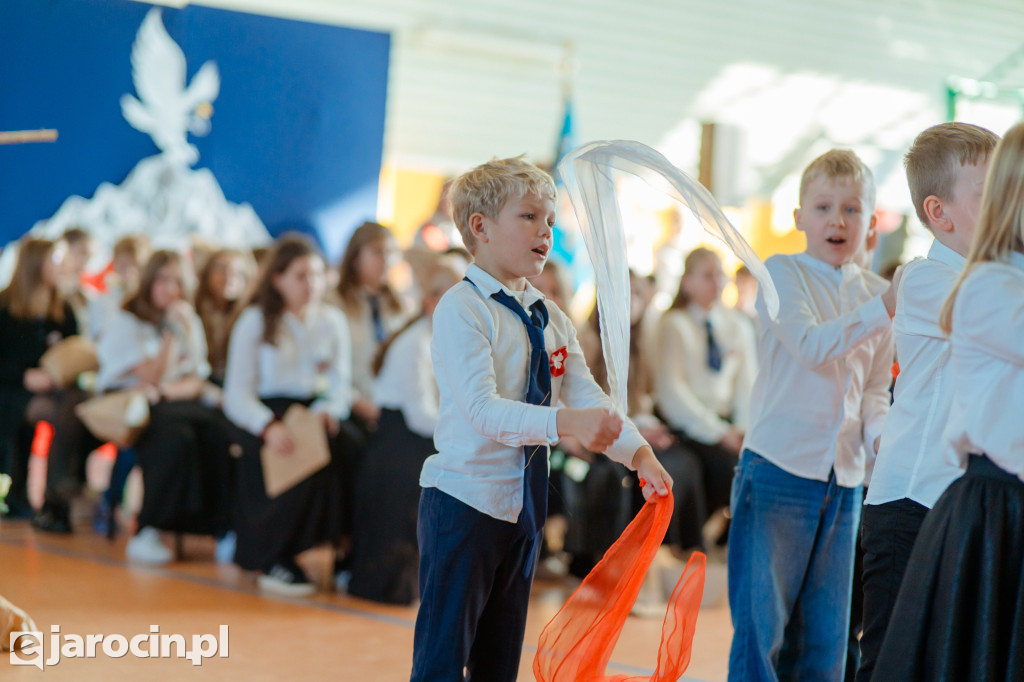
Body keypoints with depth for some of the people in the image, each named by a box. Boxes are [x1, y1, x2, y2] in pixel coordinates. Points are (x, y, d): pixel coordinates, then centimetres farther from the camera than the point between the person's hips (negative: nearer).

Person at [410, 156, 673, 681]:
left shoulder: (552, 321, 12)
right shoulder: (461, 309, -12)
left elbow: (587, 397, 2)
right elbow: (482, 408, -24)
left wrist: (639, 452, -14)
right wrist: (563, 424, -36)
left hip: (523, 507, 8)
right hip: (464, 501, -8)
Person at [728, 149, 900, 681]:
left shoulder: (876, 294, 12)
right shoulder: (783, 273, -3)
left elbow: (875, 390, 16)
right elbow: (811, 344, -19)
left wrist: (882, 433, -3)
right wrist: (882, 309, -25)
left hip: (844, 478, 5)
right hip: (777, 470, -5)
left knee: (825, 635, 10)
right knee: (761, 626, -4)